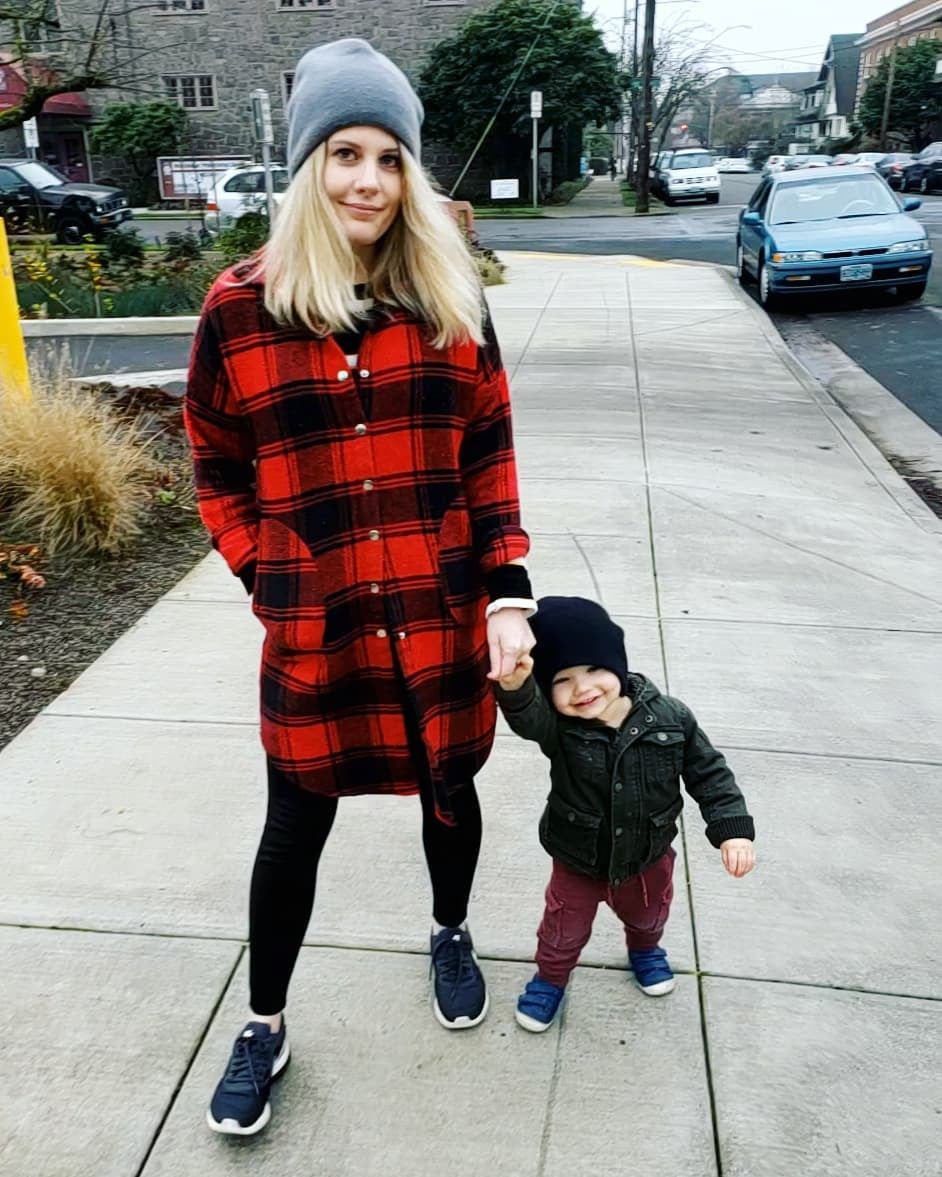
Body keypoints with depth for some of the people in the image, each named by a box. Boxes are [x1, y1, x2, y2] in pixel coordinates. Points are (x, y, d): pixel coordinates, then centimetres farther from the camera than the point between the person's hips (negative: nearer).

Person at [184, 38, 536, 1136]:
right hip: (312, 632, -1)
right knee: (296, 827, 12)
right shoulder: (240, 309, -6)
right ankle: (263, 1027, 36)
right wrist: (266, 579, -2)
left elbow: (489, 453, 2)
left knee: (449, 789, 20)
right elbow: (216, 470, 4)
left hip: (444, 620, 2)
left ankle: (450, 937, 52)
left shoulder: (449, 299, -1)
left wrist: (507, 587, -6)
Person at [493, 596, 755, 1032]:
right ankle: (550, 977, 53)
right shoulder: (556, 727, -29)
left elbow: (709, 772, -11)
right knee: (564, 930, 21)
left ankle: (645, 949, 67)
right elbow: (527, 714, -52)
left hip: (648, 857, 2)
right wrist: (515, 685, -74)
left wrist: (733, 828, -19)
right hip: (578, 862, -2)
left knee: (647, 914, 32)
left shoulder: (669, 717, -23)